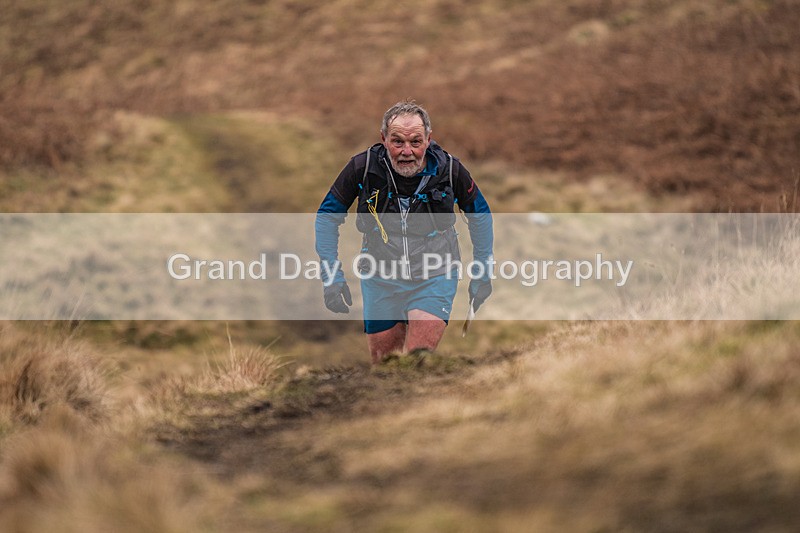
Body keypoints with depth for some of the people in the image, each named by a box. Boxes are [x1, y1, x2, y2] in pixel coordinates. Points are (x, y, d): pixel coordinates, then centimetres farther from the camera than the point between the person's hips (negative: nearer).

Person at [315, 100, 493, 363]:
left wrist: (483, 273, 8)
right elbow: (327, 216, -1)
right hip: (380, 279, 1)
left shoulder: (449, 169, -12)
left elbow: (480, 215, 7)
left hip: (434, 277, -1)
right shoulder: (363, 167, -14)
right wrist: (331, 276, -7)